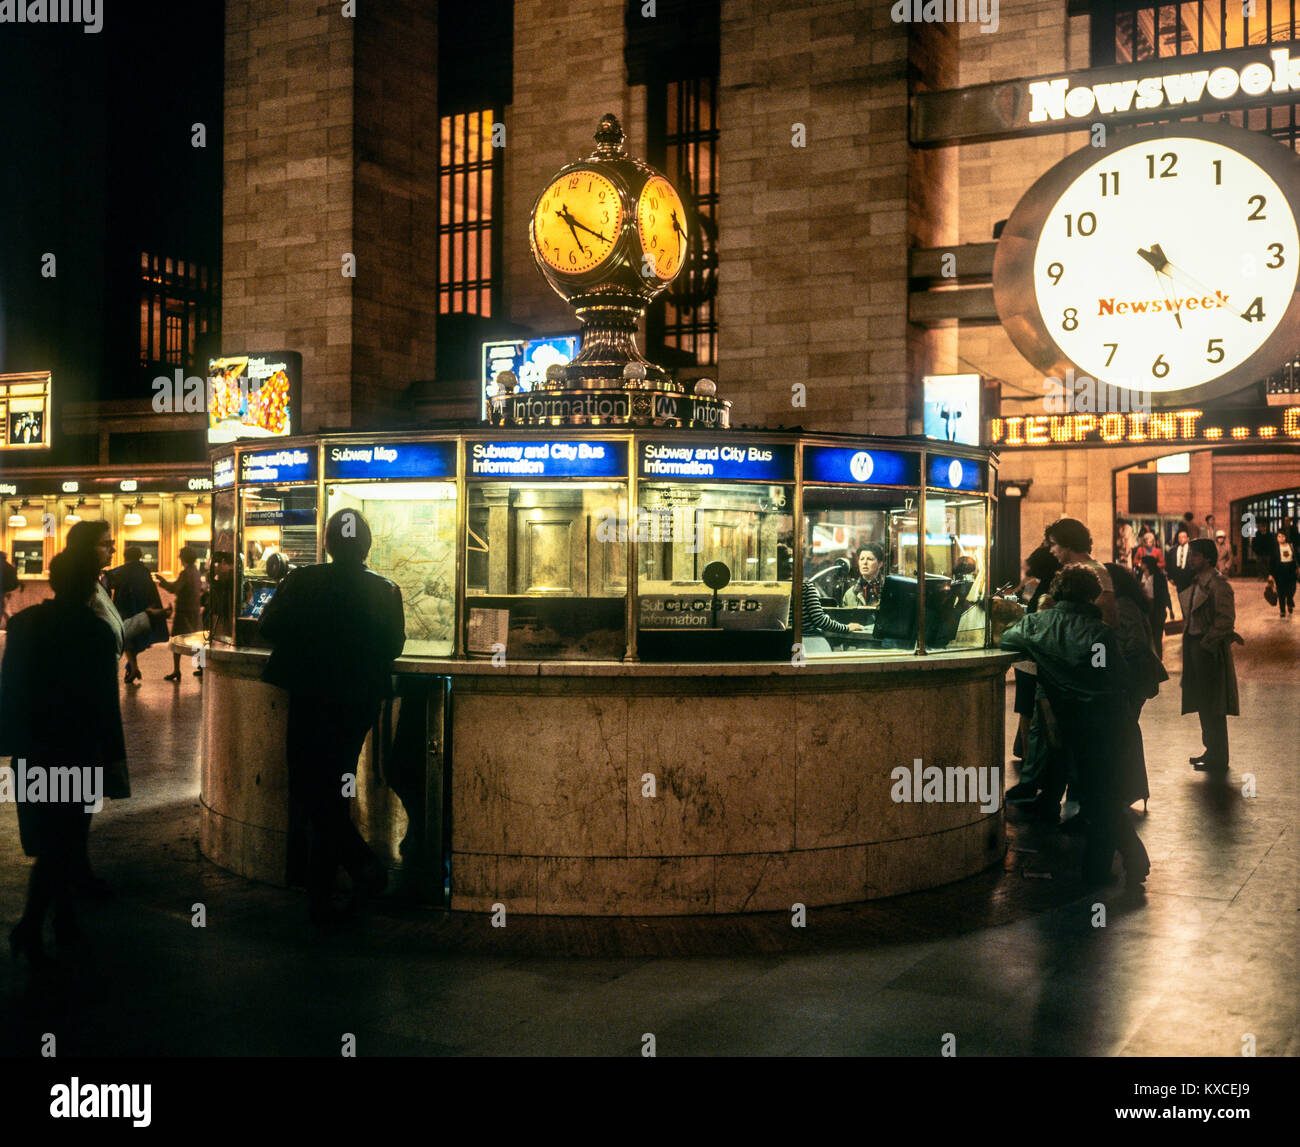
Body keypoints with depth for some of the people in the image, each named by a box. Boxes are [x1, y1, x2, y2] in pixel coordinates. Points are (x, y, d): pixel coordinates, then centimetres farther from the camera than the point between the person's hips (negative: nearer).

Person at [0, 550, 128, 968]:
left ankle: (63, 918, 25)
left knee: (51, 838, 17)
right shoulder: (96, 631, -12)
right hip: (77, 750, -4)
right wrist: (113, 754, -5)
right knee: (64, 839, 3)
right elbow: (105, 700, -11)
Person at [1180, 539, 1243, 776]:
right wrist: (1188, 639, 11)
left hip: (1210, 649, -9)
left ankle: (1218, 760, 7)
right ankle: (1211, 751, 28)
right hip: (1193, 645, 9)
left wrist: (1206, 643, -16)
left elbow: (1226, 620, -20)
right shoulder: (1194, 583, 11)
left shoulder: (1218, 585, -16)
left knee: (1212, 707, -2)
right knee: (1202, 703, 17)